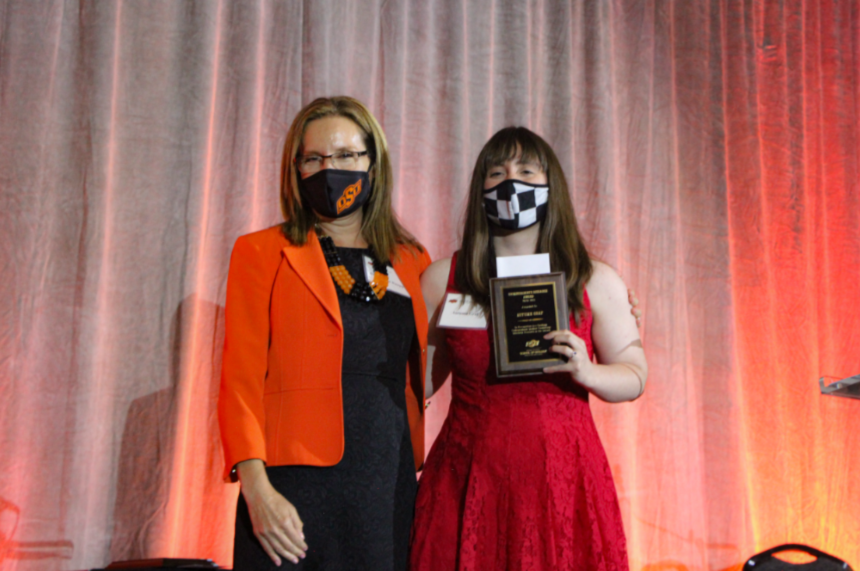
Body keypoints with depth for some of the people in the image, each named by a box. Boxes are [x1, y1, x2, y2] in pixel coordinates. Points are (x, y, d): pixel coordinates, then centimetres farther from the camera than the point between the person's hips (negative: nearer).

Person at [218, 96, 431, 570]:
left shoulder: (411, 262, 14)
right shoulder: (261, 253, 6)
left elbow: (418, 378, 15)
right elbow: (240, 376, -2)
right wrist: (256, 487, -13)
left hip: (389, 486, 3)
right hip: (295, 485, -2)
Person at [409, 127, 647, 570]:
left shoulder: (597, 283, 6)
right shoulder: (443, 280, 5)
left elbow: (634, 376, 9)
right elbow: (421, 380, 9)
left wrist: (587, 372, -11)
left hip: (561, 479, 1)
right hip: (468, 480, 0)